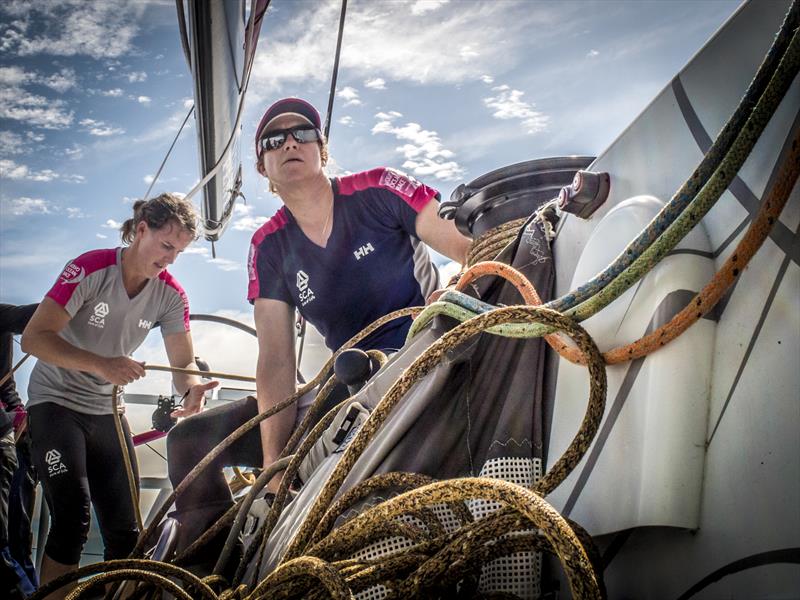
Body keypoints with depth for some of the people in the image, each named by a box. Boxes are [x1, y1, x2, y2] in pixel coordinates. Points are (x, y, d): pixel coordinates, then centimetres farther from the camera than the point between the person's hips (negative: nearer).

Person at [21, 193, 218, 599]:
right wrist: (101, 365, -37)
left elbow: (184, 363, -3)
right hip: (55, 402, -5)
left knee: (124, 530, 3)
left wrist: (193, 388, -28)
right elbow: (33, 338, -24)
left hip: (107, 411, 5)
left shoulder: (171, 295, -5)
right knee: (73, 519, -19)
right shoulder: (90, 269, -20)